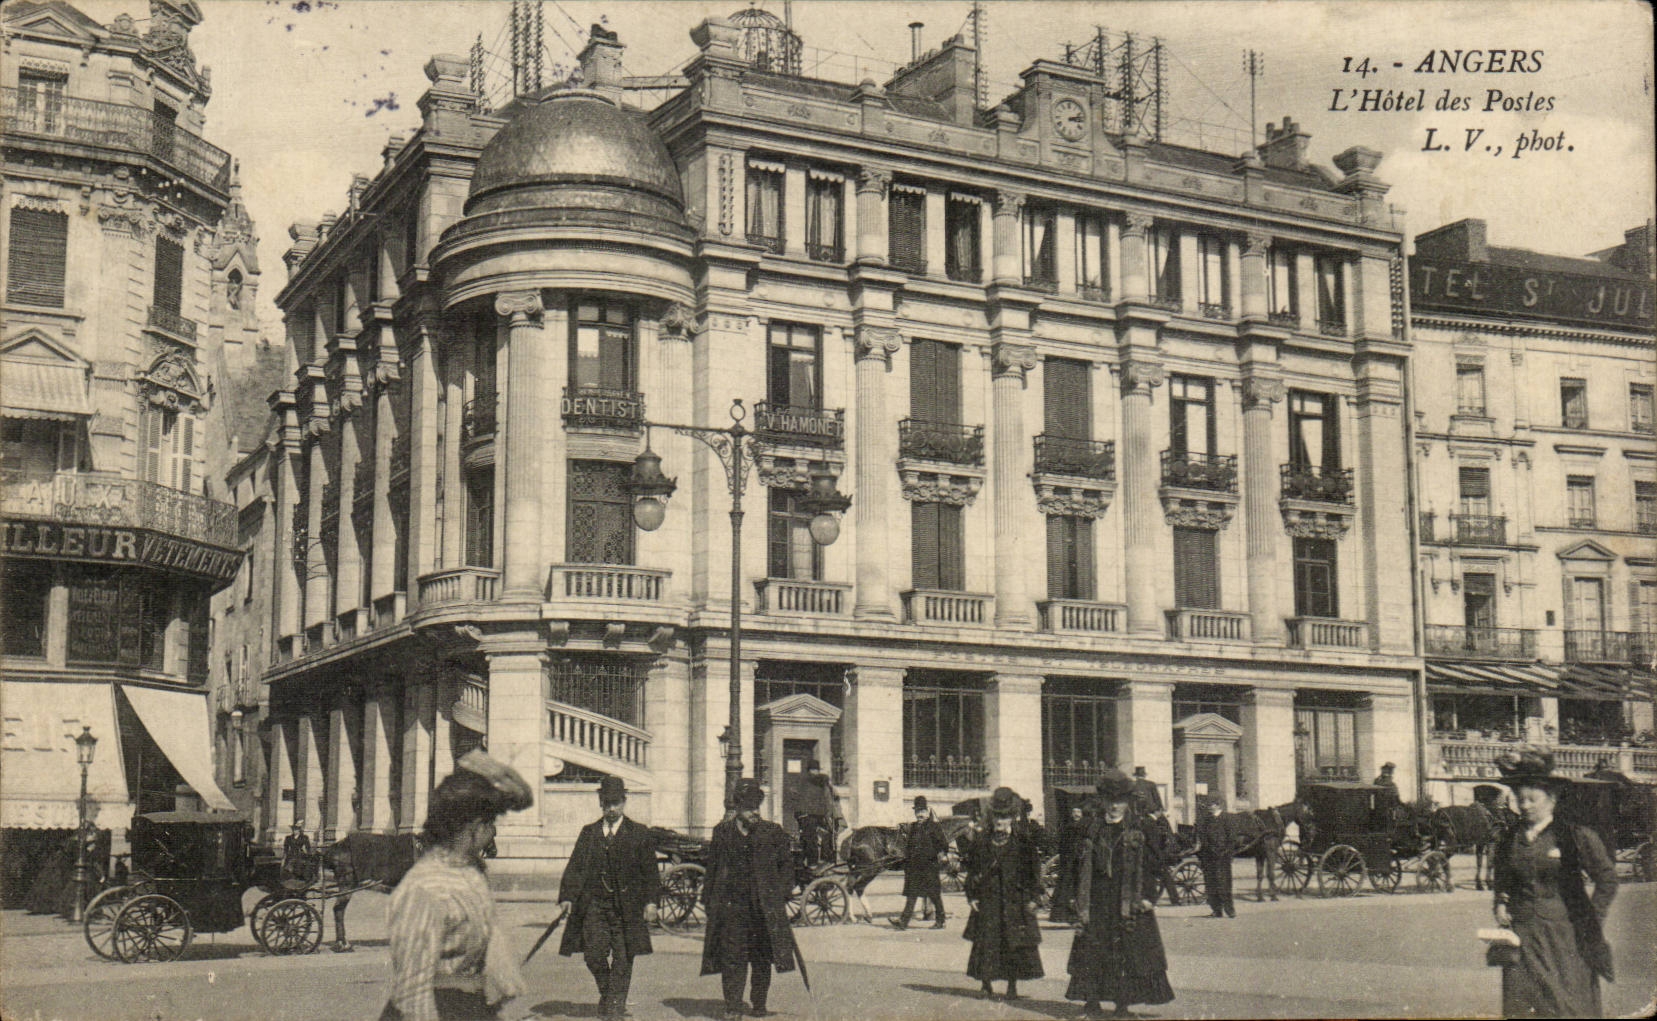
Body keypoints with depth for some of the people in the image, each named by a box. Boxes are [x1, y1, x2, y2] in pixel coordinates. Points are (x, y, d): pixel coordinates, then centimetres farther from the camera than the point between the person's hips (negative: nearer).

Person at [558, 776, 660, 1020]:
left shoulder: (639, 833, 4)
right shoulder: (589, 833, 11)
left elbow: (649, 871, 3)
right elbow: (575, 867, 8)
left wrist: (650, 901, -6)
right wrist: (567, 897, -4)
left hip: (626, 905, -2)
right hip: (594, 903, 2)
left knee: (622, 958, -1)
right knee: (594, 954, -3)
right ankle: (606, 993, 21)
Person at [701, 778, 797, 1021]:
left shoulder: (773, 833, 7)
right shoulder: (722, 833, 8)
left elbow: (787, 864, 14)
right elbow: (712, 867, 13)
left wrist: (782, 893, 4)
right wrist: (709, 899, 9)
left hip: (764, 906, 0)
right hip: (731, 903, 0)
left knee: (762, 958, 5)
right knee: (732, 956, -5)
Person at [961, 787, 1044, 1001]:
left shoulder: (1023, 840, -1)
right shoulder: (982, 841, 5)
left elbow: (1034, 868, 2)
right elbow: (972, 868, 9)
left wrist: (1032, 897, -2)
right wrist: (972, 895, 3)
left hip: (1015, 901, -1)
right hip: (987, 900, 1)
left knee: (1016, 944, 2)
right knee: (985, 941, 0)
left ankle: (1012, 985, 13)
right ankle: (986, 984, 12)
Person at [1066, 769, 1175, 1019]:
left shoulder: (1139, 829, 0)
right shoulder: (1095, 830, 11)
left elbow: (1151, 865, -2)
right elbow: (1085, 866, 14)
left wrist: (1147, 897, -10)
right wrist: (1082, 900, 10)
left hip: (1129, 902, -3)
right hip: (1098, 902, 3)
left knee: (1129, 951, -1)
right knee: (1090, 949, 0)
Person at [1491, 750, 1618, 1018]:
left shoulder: (1574, 836, -5)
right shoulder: (1509, 840, 8)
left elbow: (1607, 878, 1)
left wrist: (1591, 921, -1)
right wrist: (1500, 904, 4)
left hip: (1565, 935, -3)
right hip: (1521, 934, 3)